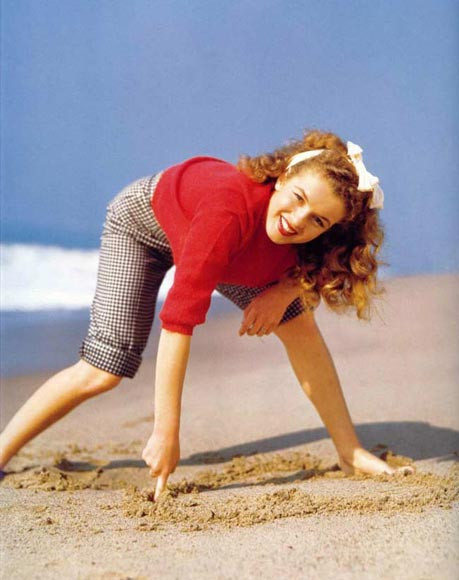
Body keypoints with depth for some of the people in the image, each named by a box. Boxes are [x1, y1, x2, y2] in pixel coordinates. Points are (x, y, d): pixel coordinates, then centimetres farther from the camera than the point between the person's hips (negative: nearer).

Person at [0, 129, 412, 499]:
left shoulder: (312, 236, -30)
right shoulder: (231, 207, -48)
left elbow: (323, 265, -3)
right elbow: (179, 319, -47)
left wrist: (284, 291, -26)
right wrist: (166, 433, -47)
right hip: (142, 220, -5)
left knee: (298, 324, -7)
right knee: (102, 372, -15)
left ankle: (349, 451, 6)